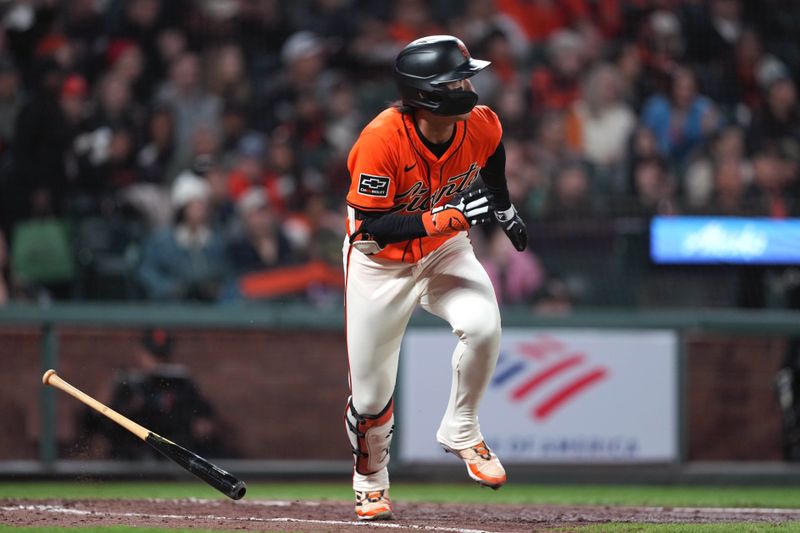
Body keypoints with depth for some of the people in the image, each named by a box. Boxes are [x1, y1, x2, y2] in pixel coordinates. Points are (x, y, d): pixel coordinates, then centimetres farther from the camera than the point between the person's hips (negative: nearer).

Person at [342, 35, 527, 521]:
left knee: (483, 325, -28)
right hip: (379, 262, -3)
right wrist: (445, 217, -37)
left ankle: (461, 432, -3)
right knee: (371, 395, 3)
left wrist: (503, 207, 19)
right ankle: (371, 485, 32)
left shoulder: (482, 126, -17)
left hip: (445, 252, 3)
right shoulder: (382, 140, -32)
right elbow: (373, 228, -30)